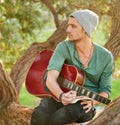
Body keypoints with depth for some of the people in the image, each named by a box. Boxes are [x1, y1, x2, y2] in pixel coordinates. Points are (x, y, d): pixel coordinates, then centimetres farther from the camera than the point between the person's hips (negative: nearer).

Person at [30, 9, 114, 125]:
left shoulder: (105, 57, -5)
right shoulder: (64, 47, -8)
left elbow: (105, 90, 3)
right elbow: (50, 79, -22)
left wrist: (92, 101, -21)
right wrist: (62, 96, -44)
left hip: (85, 103, 0)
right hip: (59, 95, 0)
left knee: (61, 116, -37)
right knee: (40, 115, -35)